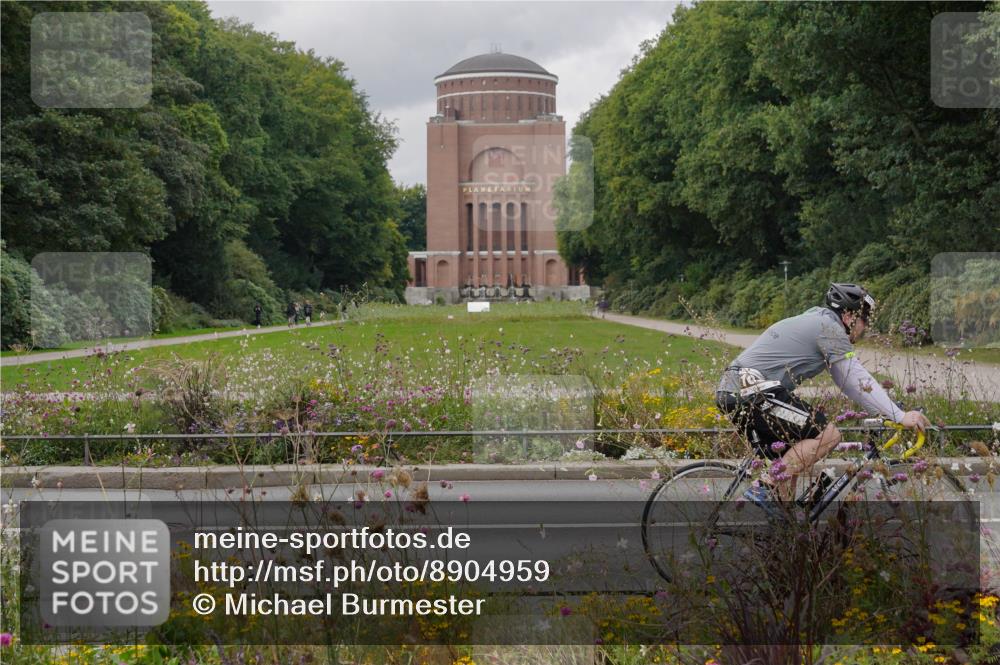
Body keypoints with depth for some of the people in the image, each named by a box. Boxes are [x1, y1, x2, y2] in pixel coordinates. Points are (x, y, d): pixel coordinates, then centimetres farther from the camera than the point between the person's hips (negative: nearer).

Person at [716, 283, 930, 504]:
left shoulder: (814, 322, 26)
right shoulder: (829, 328, -4)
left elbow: (847, 382, 28)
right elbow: (858, 380, -9)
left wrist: (885, 412, 25)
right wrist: (900, 417, -8)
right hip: (754, 392, -10)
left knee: (790, 459, 18)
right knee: (828, 435, -11)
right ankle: (767, 489, -14)